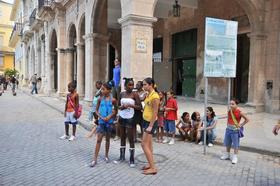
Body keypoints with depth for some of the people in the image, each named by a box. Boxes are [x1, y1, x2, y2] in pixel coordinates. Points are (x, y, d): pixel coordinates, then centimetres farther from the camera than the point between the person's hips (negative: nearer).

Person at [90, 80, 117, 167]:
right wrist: (101, 117, -12)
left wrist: (110, 116, -14)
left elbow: (116, 111, 2)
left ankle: (106, 155, 30)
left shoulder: (113, 100, -7)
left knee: (107, 139, 13)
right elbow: (96, 110, 4)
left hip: (109, 122, 0)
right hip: (101, 121, 1)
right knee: (98, 140, -1)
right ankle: (95, 159, 2)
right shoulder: (100, 99, -2)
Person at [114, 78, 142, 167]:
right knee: (122, 138, 14)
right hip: (121, 117, 5)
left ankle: (132, 159, 7)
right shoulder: (122, 94, 5)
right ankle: (122, 157, 25)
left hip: (130, 118, -5)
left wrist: (131, 105, -23)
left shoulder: (135, 94, -7)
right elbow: (118, 105, 13)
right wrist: (121, 107, -9)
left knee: (131, 139, -1)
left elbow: (140, 107, -10)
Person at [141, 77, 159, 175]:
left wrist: (150, 126, -21)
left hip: (151, 122, -9)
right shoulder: (148, 95, 8)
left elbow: (155, 113, -21)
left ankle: (153, 168, -1)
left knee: (144, 144, -7)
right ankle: (150, 164, 25)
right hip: (146, 121, 9)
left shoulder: (154, 96, -19)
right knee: (149, 144, 14)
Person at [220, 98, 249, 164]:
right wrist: (228, 126, 8)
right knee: (227, 143, 16)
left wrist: (241, 125, -9)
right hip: (228, 129, 6)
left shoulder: (239, 112, -15)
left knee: (235, 144, 4)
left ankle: (235, 157, 16)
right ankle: (227, 155, 33)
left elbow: (247, 119, -7)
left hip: (235, 130, -6)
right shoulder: (229, 111, 0)